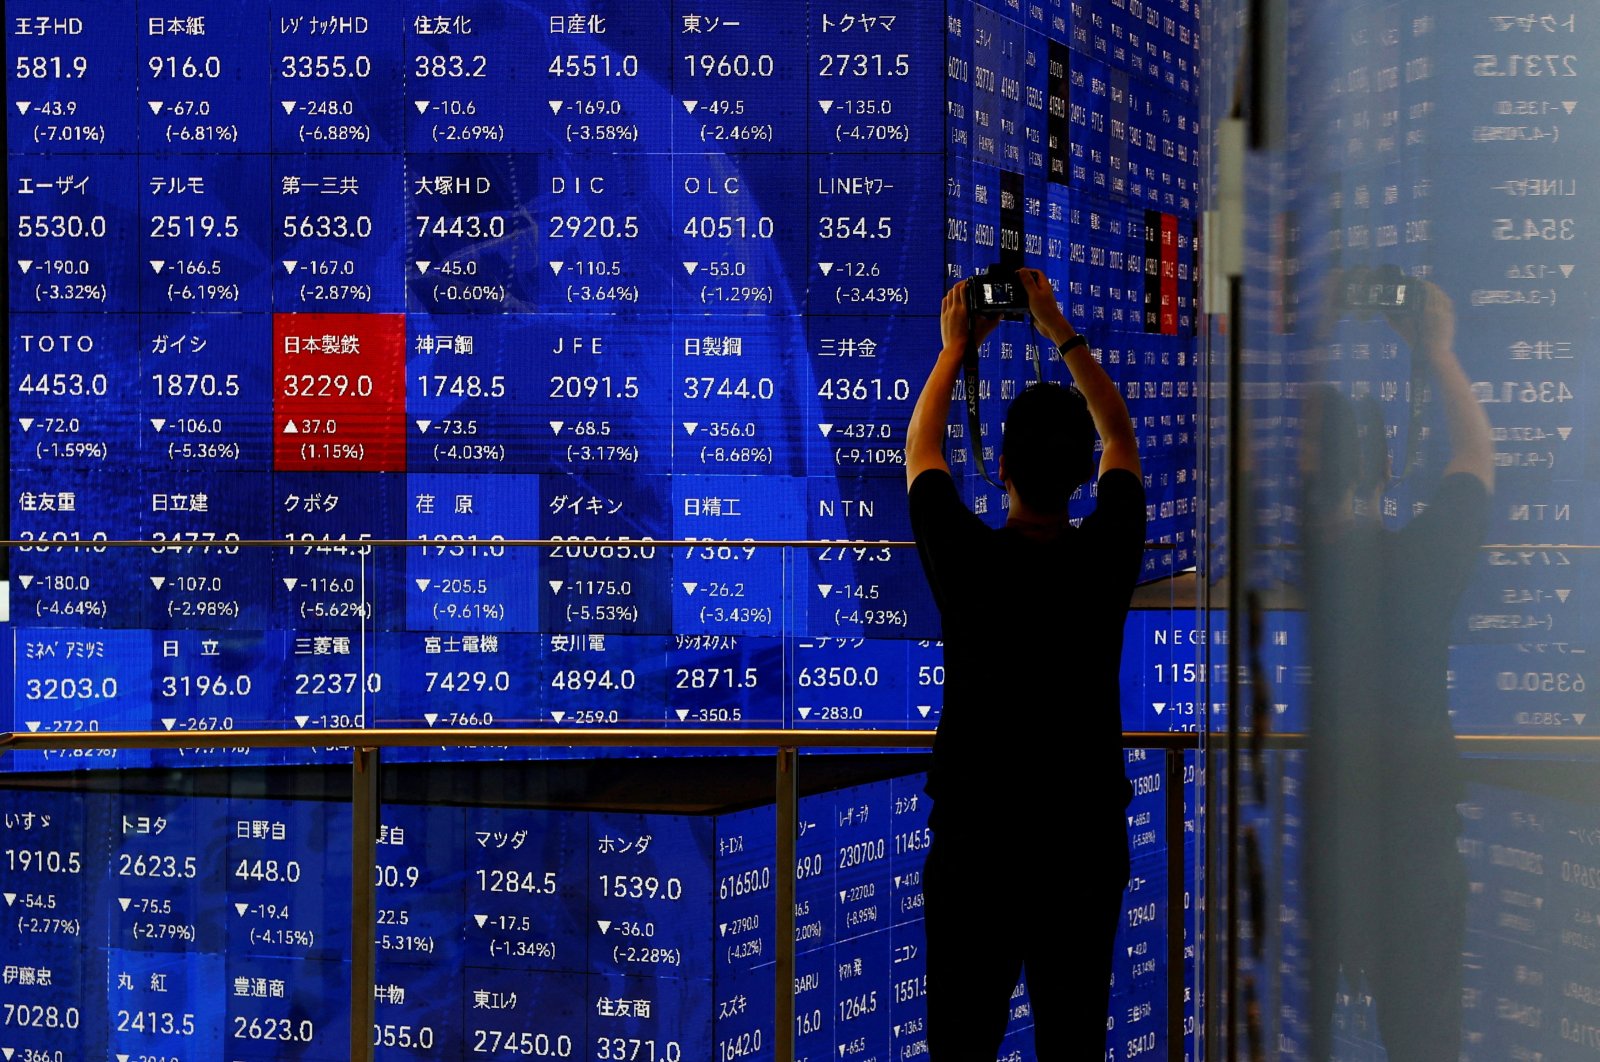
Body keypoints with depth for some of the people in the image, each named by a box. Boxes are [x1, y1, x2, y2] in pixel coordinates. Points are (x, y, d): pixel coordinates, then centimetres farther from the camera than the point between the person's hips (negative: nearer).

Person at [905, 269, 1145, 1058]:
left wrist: (954, 347, 19)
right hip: (1087, 840, 2)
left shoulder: (967, 560, -15)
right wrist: (1060, 333, 16)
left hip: (975, 843, -2)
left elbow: (920, 451, 7)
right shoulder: (1107, 558, -10)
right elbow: (1120, 439, 10)